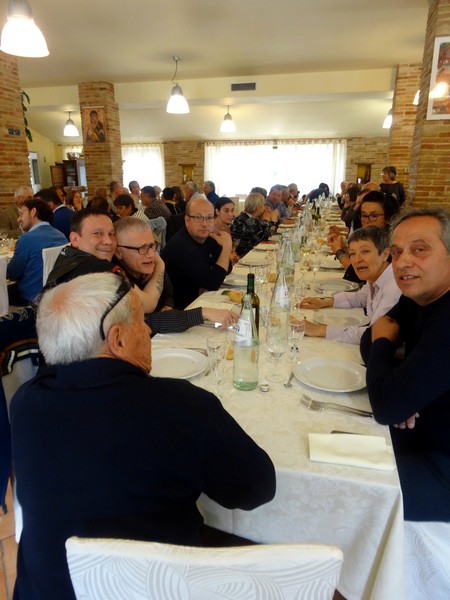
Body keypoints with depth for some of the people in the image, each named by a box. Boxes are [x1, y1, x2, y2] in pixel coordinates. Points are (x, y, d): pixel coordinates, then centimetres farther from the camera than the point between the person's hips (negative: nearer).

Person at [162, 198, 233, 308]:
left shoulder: (209, 237, 3)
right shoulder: (180, 245, -25)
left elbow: (227, 269, 8)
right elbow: (213, 283, -26)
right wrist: (227, 247, -21)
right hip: (180, 307, -8)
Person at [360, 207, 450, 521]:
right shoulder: (418, 296, -2)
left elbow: (388, 407, -32)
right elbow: (369, 342, 6)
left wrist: (384, 340, -13)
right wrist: (399, 385, -16)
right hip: (419, 434, 8)